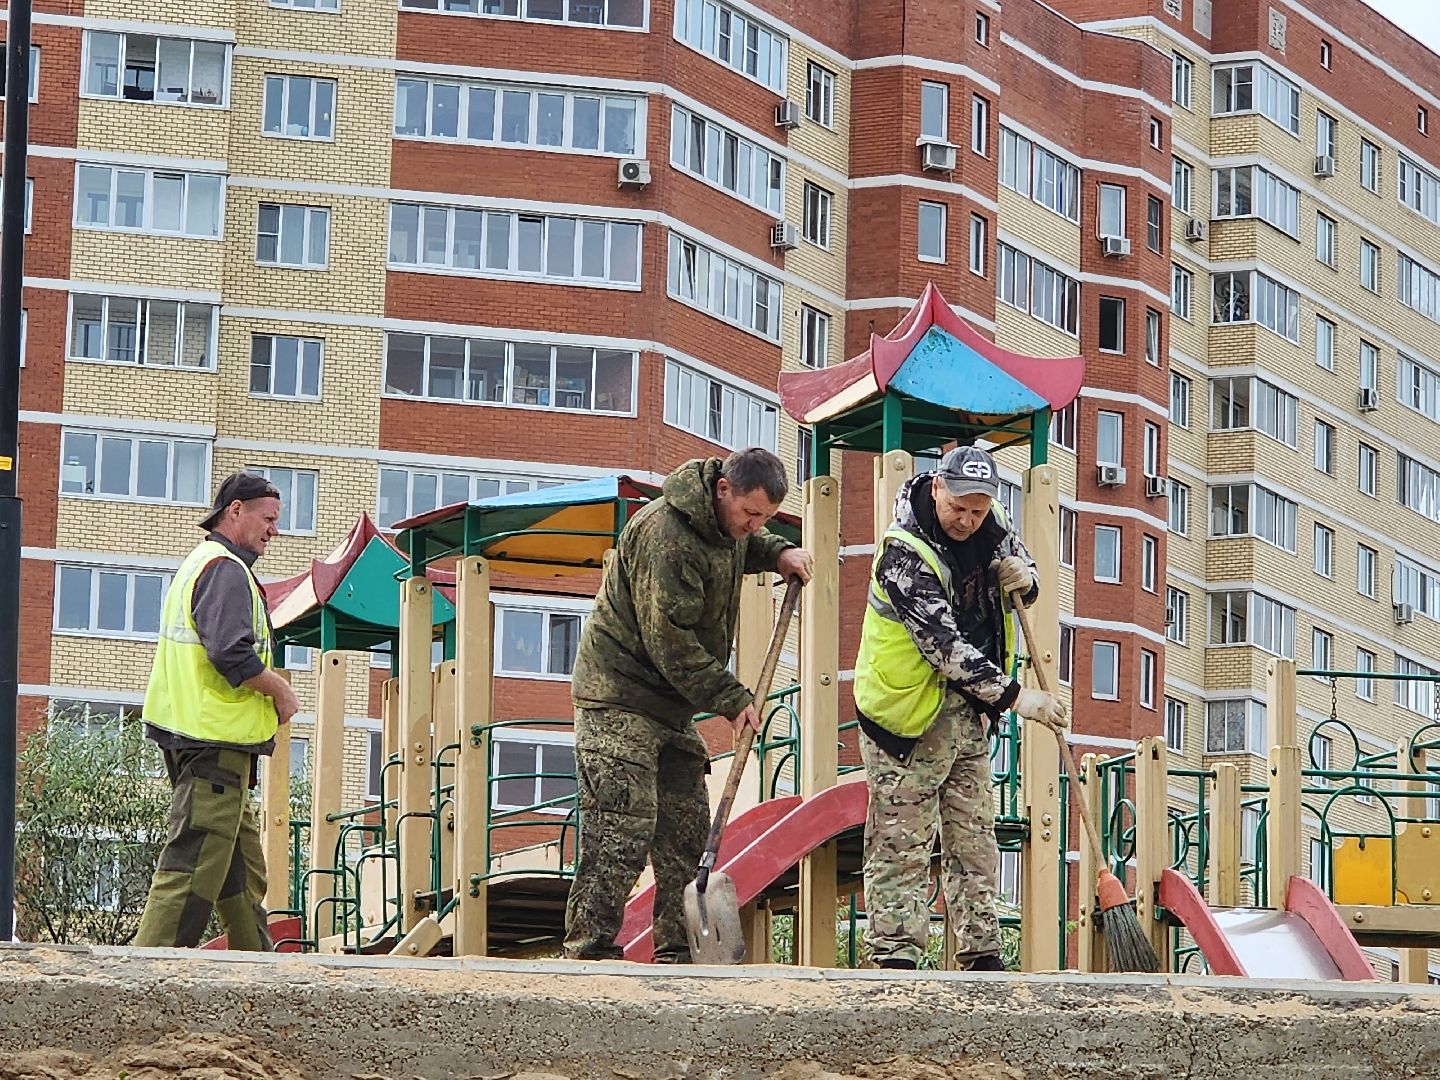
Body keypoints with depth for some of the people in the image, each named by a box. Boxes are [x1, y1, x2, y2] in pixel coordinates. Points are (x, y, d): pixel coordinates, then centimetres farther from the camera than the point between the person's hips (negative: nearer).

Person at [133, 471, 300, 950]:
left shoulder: (198, 565, 23)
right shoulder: (226, 569, -11)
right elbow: (231, 652, -24)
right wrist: (281, 691, -10)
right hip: (217, 740, -11)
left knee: (243, 870, 14)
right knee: (196, 863, -12)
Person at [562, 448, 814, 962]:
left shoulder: (723, 520, 5)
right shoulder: (666, 534, -25)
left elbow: (737, 546, 33)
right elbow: (670, 644, -23)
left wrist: (777, 553, 10)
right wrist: (733, 698, -18)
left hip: (672, 707, 9)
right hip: (619, 697, -9)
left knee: (687, 831, 7)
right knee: (623, 832, -14)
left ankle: (678, 955, 11)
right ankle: (589, 951, -13)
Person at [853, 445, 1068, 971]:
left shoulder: (990, 528, 1)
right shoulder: (905, 555, -22)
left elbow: (1019, 561, 20)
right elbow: (944, 644, -26)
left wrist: (1024, 578, -7)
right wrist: (1012, 696, -27)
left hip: (969, 708, 8)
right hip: (910, 711, -8)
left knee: (974, 839, 9)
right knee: (903, 841, -7)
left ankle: (982, 956, 13)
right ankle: (896, 954, -6)